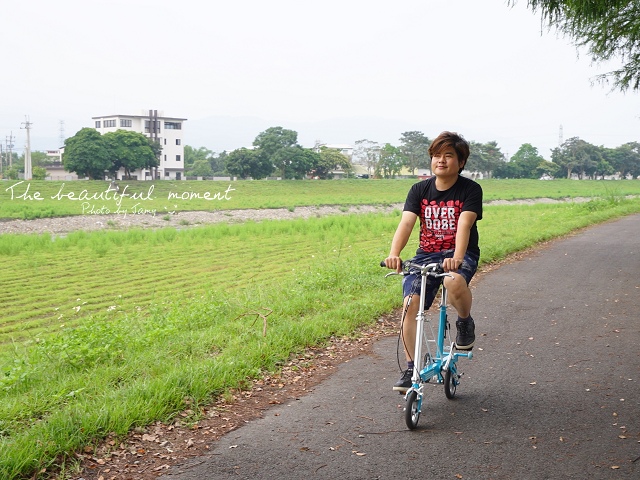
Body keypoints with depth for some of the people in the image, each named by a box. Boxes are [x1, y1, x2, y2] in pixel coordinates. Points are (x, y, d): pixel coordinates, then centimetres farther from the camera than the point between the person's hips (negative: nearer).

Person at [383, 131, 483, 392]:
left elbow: (464, 225, -22)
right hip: (426, 254, 3)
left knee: (454, 282, -37)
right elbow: (406, 223, -12)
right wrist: (394, 254, -31)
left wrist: (457, 258, -40)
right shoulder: (420, 190, 2)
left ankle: (465, 322, -4)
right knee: (410, 307, -14)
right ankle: (411, 369, -1)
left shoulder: (470, 189, -7)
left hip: (460, 254, -3)